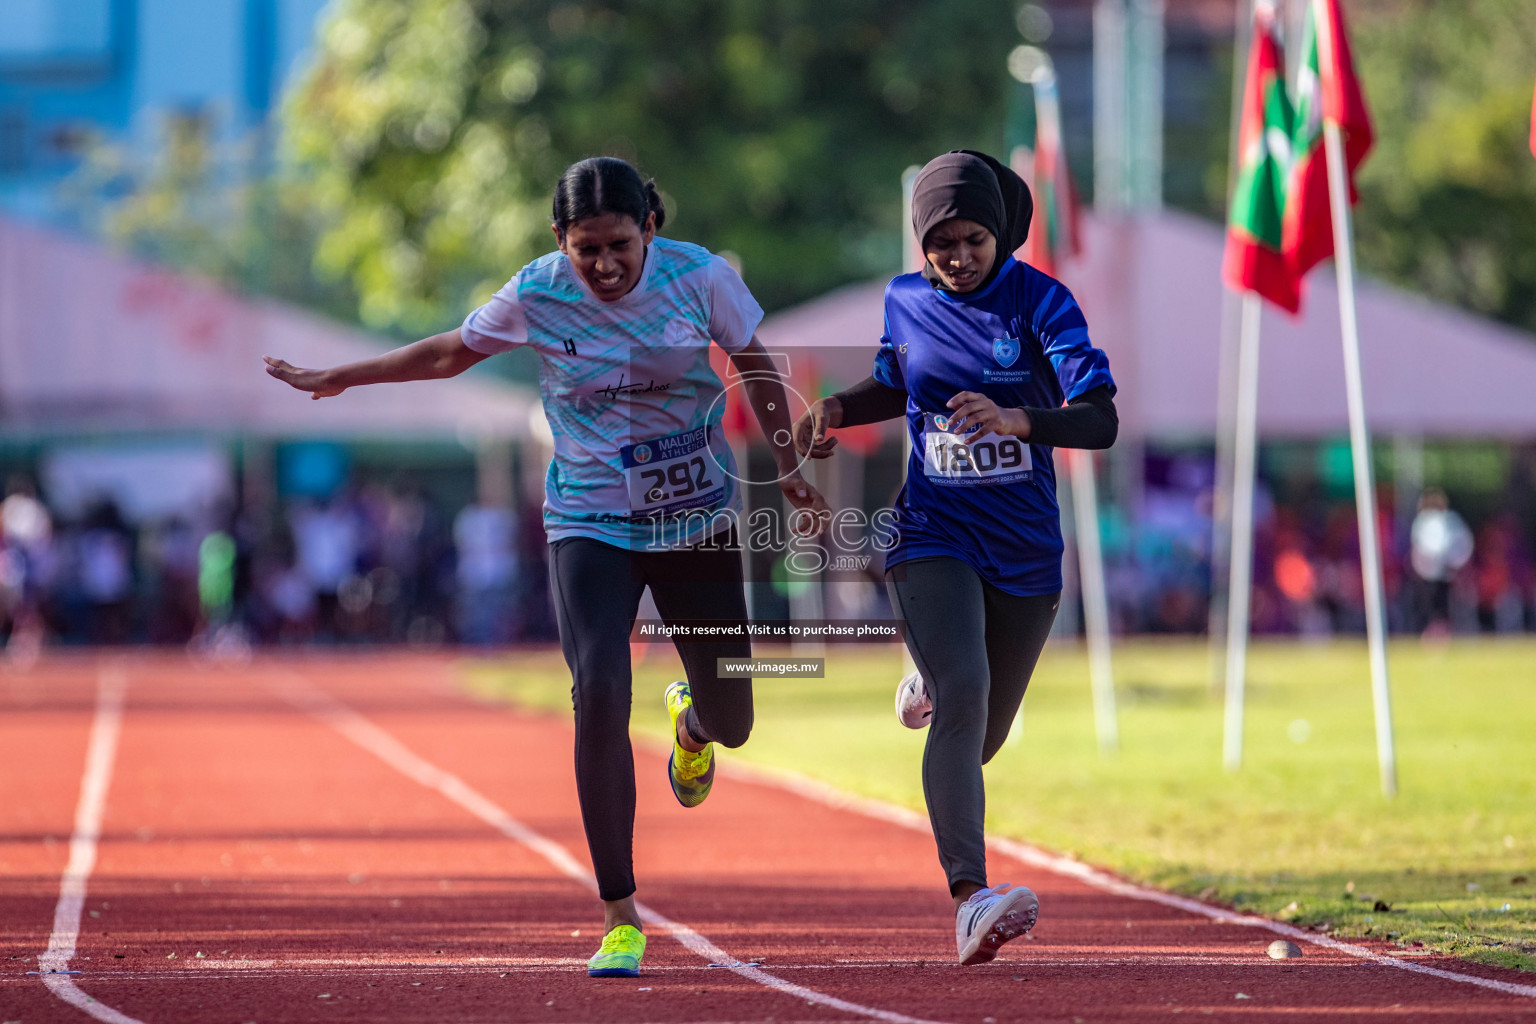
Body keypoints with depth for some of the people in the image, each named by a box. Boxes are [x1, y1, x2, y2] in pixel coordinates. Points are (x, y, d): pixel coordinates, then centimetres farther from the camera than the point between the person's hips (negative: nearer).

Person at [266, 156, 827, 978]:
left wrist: (790, 474, 9)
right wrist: (336, 380, 13)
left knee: (730, 720, 4)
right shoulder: (536, 295, -12)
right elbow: (449, 353, 6)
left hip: (698, 519, 1)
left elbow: (755, 367, 5)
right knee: (599, 699, -20)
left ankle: (690, 722, 47)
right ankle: (619, 918, -13)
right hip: (589, 526, -1)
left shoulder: (699, 277, -12)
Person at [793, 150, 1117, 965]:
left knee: (980, 740, 13)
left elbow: (1101, 421, -20)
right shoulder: (906, 302, 1)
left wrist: (1016, 420, -38)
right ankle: (970, 899, -36)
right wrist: (836, 409, 2)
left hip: (1027, 552, 0)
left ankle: (929, 683, 52)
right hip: (933, 537, 0)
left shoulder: (1041, 302, -10)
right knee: (963, 694, -25)